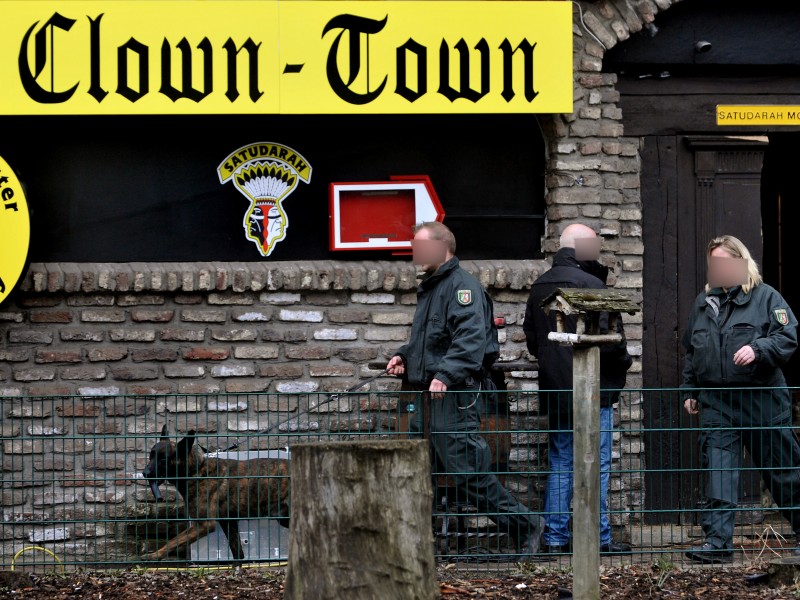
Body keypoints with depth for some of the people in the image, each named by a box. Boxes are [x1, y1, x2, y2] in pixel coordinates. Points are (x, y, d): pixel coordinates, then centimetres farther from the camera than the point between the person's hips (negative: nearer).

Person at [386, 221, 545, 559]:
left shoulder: (462, 286, -10)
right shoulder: (429, 288, 22)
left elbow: (471, 338, -24)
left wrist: (445, 374, -34)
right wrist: (404, 357, 14)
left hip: (455, 396, -10)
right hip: (429, 397, 10)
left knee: (468, 472, -9)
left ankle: (525, 527, 3)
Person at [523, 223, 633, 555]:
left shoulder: (539, 287, 9)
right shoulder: (590, 284, -14)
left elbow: (531, 338, 15)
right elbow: (607, 337, -17)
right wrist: (624, 360, 1)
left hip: (555, 390, 7)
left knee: (560, 464, 10)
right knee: (596, 465, -2)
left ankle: (555, 537, 9)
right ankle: (599, 538, -1)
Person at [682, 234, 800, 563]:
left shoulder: (765, 297, 0)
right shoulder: (703, 302, 16)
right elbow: (691, 351, 22)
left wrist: (758, 348, -23)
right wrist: (690, 391, 18)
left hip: (761, 400, -4)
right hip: (716, 403, 4)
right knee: (718, 471, -5)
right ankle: (717, 541, -7)